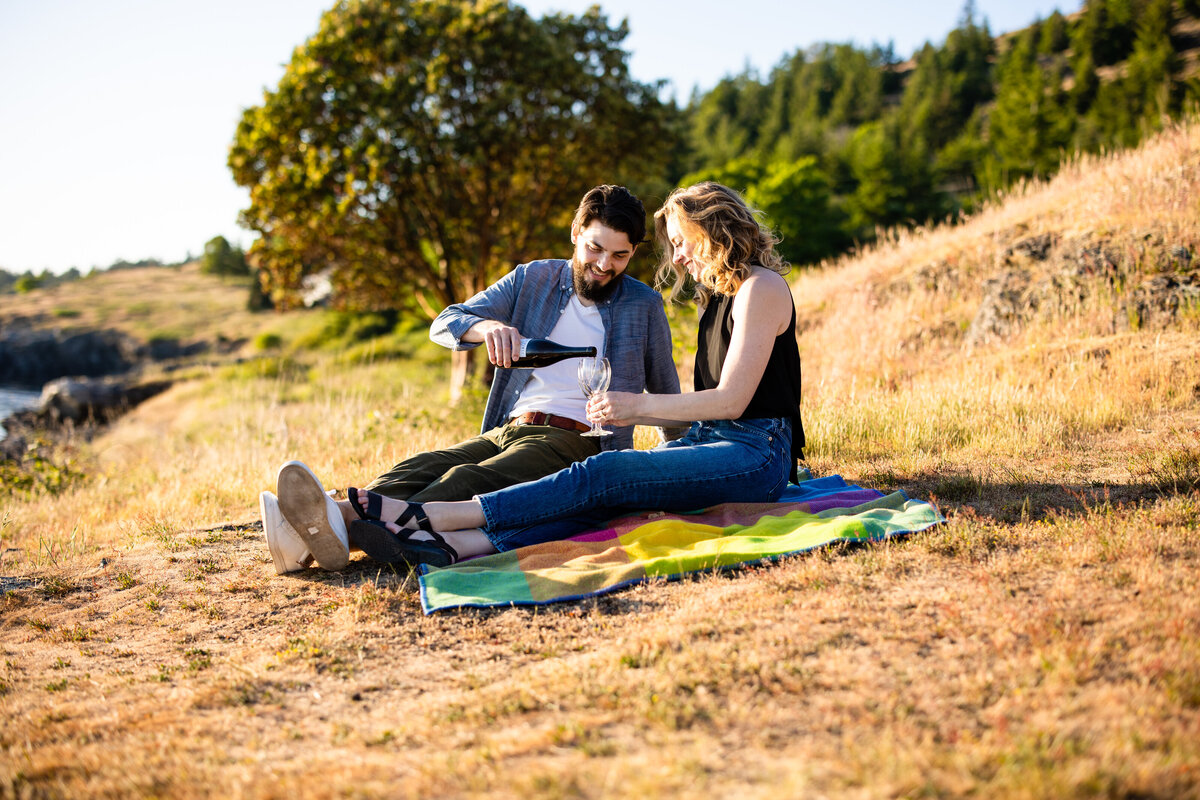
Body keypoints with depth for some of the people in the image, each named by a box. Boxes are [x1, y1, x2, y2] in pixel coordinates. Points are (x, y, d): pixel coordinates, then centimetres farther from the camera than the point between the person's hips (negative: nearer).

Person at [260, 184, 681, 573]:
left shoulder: (645, 306, 9)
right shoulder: (532, 279, 14)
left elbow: (667, 400, 17)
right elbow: (444, 324, 5)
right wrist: (487, 326, -19)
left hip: (575, 441, -4)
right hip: (507, 429, 5)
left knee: (468, 481, -33)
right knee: (421, 468, -27)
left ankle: (348, 526, -59)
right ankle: (316, 527, -52)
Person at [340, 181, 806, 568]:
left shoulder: (760, 288, -4)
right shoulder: (718, 296, 24)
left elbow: (731, 400, -12)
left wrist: (639, 405, -9)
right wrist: (626, 415, 11)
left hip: (755, 456, -7)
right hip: (709, 444, 7)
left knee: (601, 477, -25)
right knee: (600, 497, -20)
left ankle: (426, 516, -33)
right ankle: (452, 545, -41)